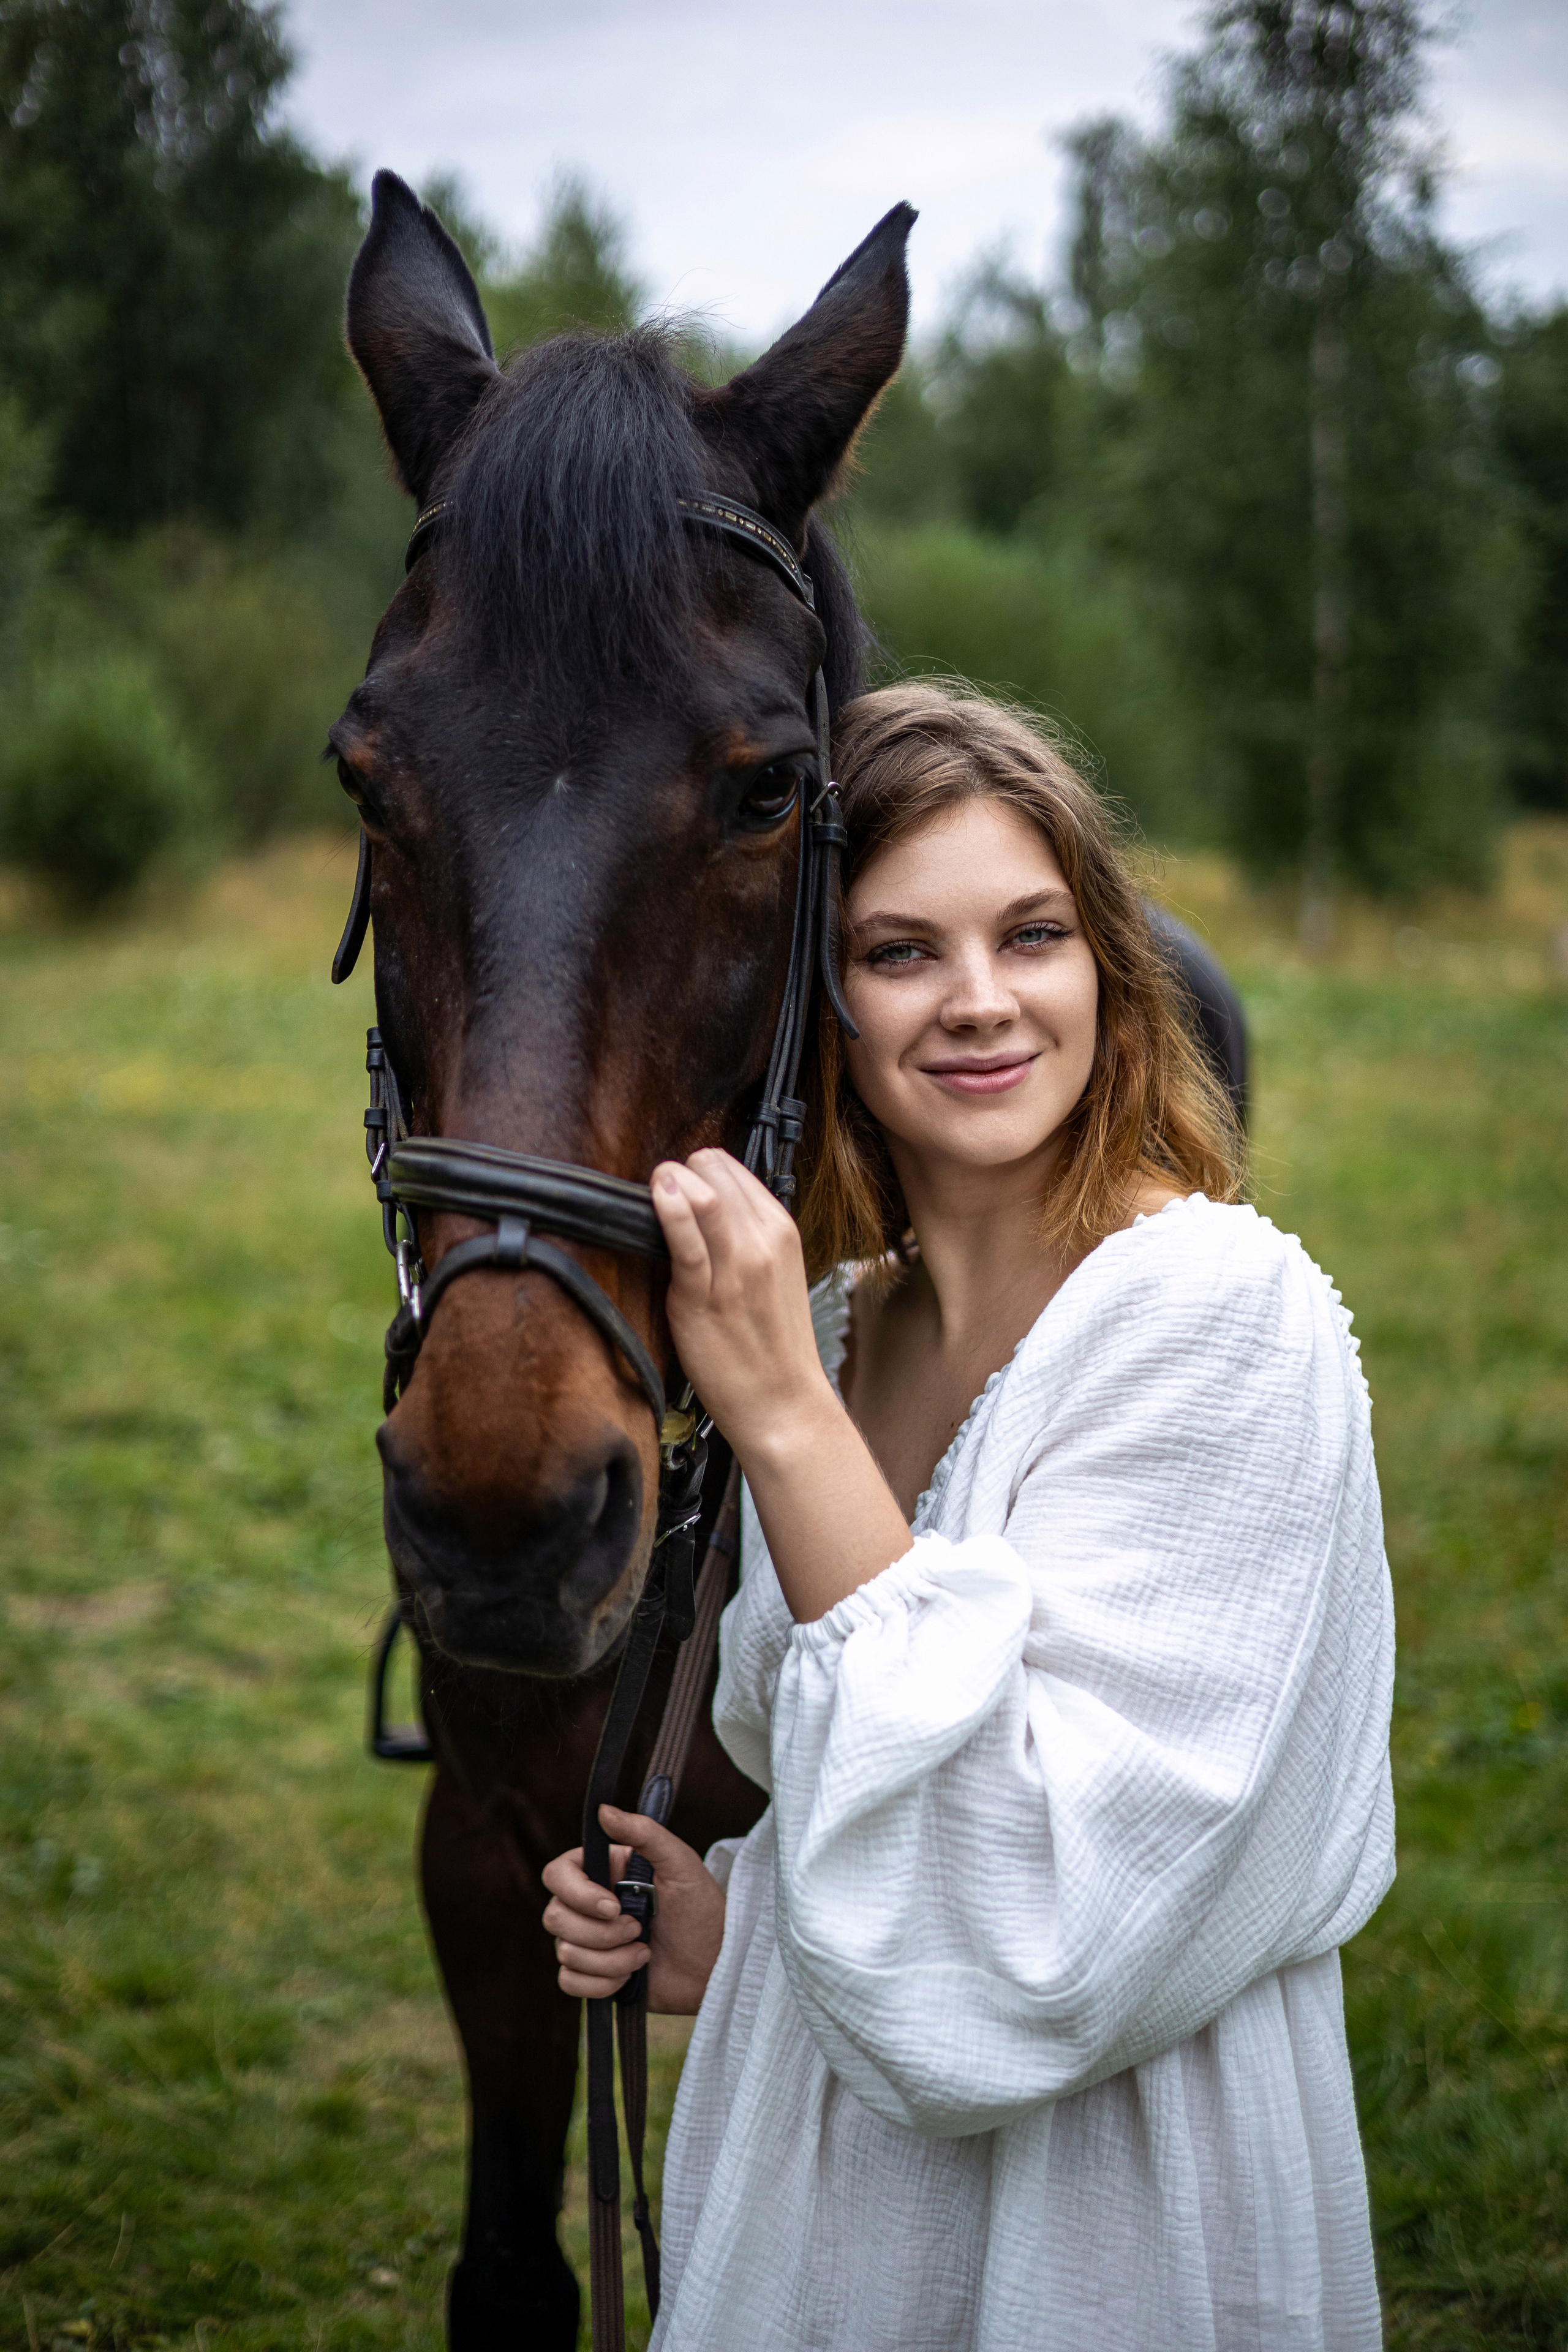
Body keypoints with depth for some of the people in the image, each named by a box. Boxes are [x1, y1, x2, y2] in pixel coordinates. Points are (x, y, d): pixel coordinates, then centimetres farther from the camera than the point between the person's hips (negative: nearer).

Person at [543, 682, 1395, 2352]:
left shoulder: (1223, 1314, -19)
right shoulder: (839, 1321, 2)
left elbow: (1033, 1907, -26)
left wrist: (784, 1420, -27)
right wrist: (729, 1925, -5)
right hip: (821, 2189, 6)